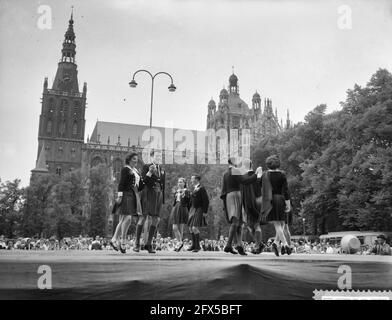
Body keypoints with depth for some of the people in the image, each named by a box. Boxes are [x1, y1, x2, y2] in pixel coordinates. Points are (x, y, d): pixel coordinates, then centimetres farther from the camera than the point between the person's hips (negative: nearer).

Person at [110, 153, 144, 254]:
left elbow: (139, 187, 22)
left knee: (123, 220, 5)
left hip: (134, 196, 8)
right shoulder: (125, 169, -1)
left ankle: (114, 240, 9)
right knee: (127, 218, -17)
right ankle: (122, 242, -12)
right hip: (126, 194, -8)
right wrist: (119, 195, -18)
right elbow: (121, 183, -10)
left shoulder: (136, 171, 24)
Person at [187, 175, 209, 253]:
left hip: (199, 210, -9)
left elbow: (206, 201, -15)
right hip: (193, 209, 9)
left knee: (195, 228, -14)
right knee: (190, 228, 9)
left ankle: (198, 246, -2)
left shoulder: (201, 189, -12)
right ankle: (194, 245, 22)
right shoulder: (194, 189, 13)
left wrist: (205, 212, -17)